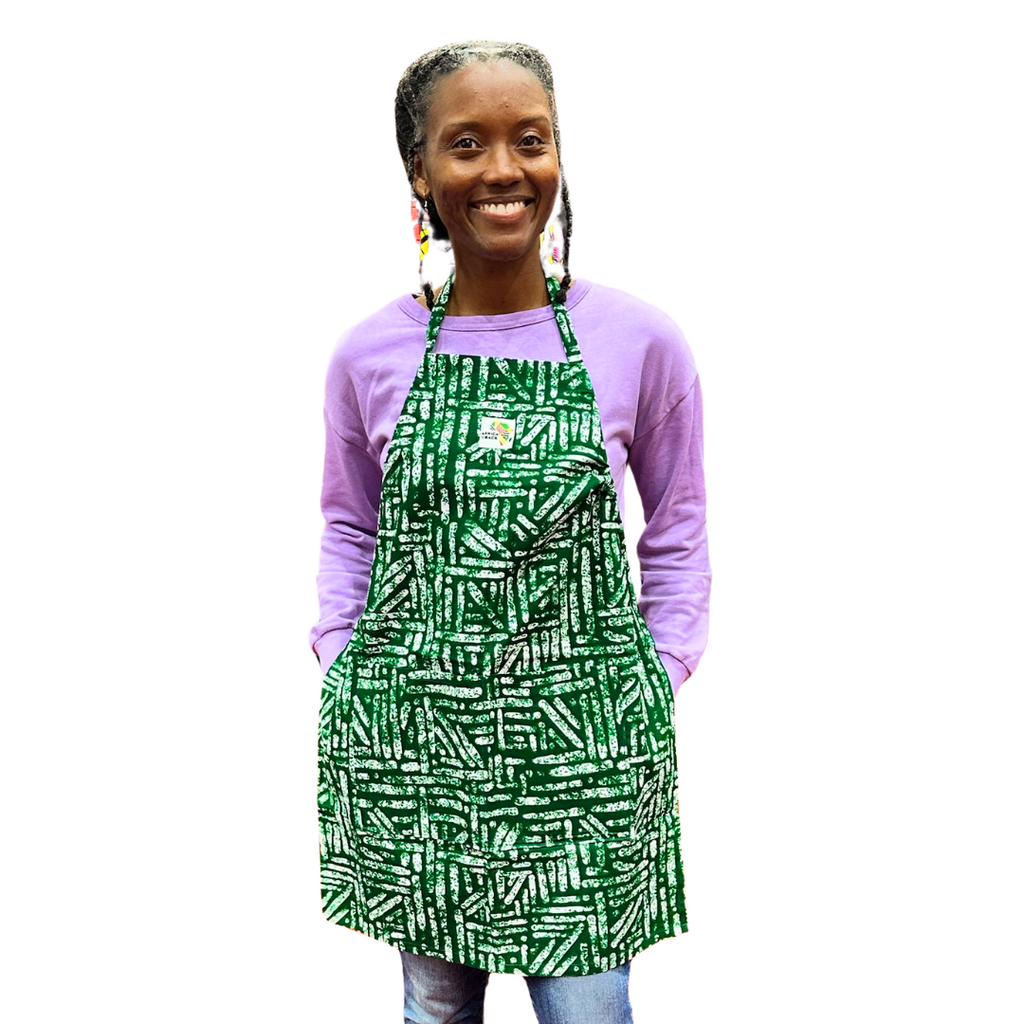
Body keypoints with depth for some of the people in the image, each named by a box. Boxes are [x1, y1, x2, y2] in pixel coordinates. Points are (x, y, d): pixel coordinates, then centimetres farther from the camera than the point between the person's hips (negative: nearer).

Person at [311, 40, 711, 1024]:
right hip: (409, 730, 2)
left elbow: (676, 536, 6)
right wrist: (342, 670, 4)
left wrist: (657, 691, 1)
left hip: (583, 735, -1)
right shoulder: (370, 354, 0)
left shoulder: (639, 342, -4)